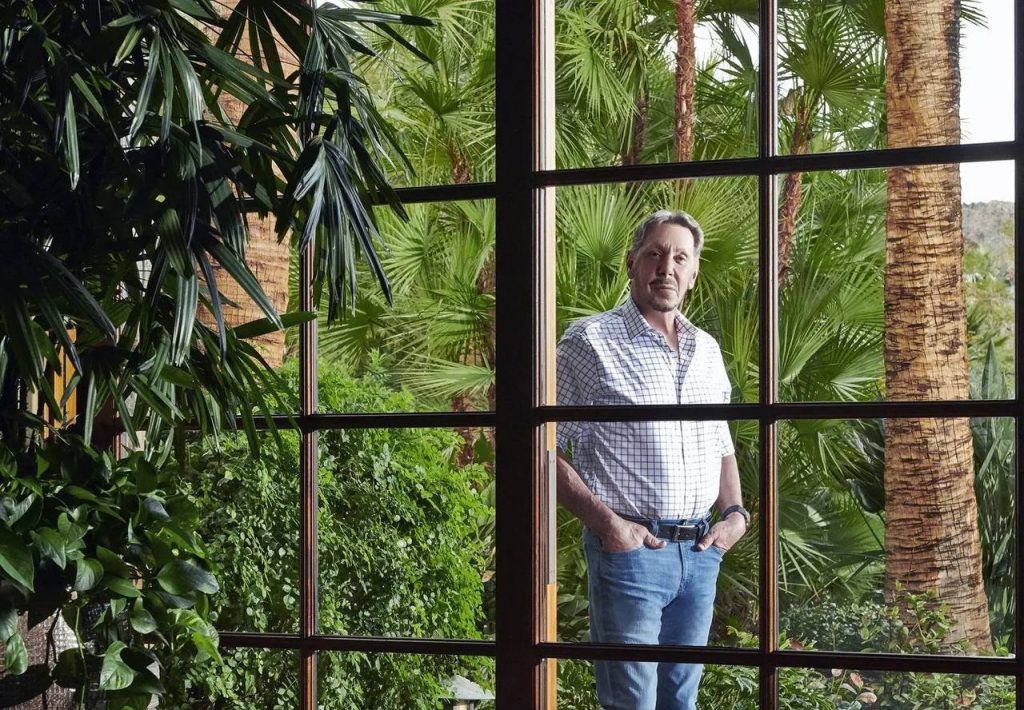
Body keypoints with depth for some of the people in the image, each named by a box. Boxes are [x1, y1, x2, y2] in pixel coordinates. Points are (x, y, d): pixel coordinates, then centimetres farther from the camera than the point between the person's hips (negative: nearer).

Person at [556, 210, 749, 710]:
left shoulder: (706, 349, 14)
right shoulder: (590, 342, -5)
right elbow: (547, 449, -8)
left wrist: (734, 513, 6)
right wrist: (606, 522, -16)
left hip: (701, 553, 6)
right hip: (629, 550, -6)